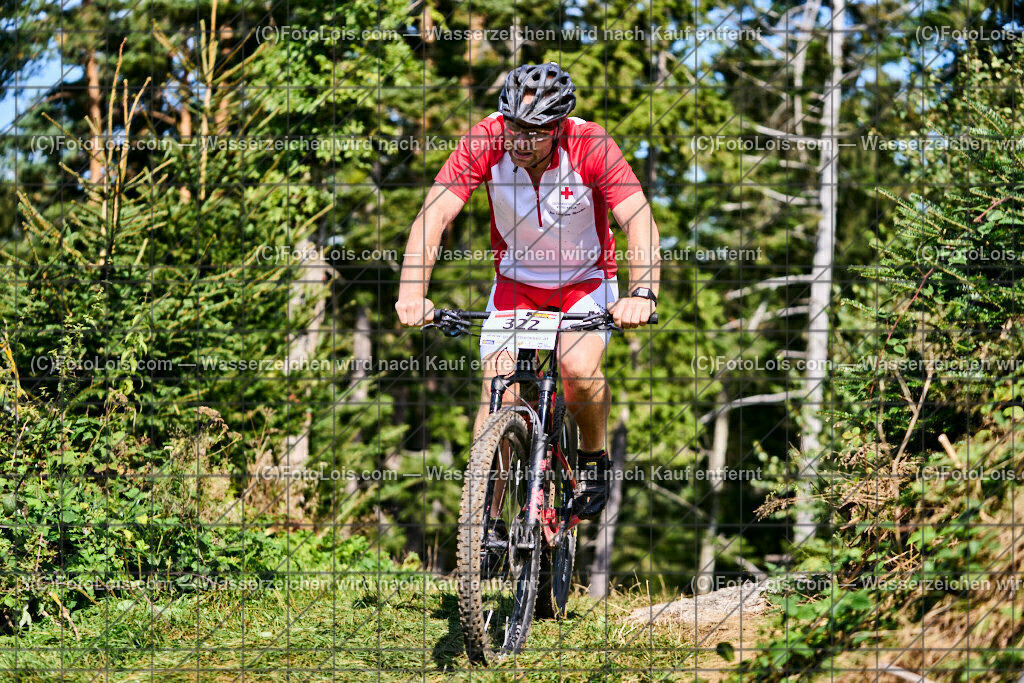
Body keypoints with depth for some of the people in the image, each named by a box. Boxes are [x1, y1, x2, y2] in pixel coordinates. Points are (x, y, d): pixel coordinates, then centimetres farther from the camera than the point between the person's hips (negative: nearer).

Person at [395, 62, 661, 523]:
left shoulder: (591, 146, -27)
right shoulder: (485, 140, -23)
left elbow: (640, 221, -34)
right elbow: (435, 213, -30)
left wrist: (642, 293, -51)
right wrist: (412, 292, -45)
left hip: (587, 281, -2)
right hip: (515, 281, 2)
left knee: (578, 368, -26)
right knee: (497, 389, -14)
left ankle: (594, 457, 4)